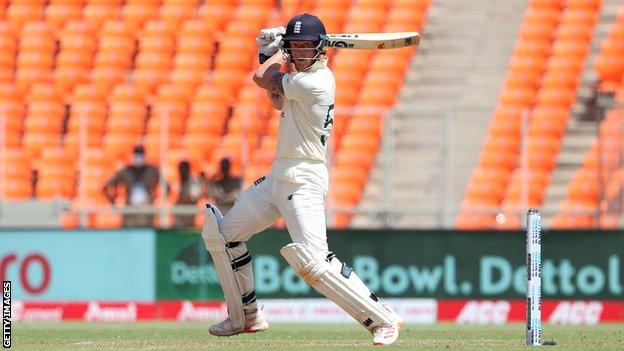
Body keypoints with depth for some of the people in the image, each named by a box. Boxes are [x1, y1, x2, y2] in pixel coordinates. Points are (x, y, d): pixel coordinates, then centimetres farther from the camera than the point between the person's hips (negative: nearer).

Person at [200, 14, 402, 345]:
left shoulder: (315, 82, -19)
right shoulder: (303, 75, 11)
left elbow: (261, 77, -8)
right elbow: (278, 99, 28)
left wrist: (277, 54, 10)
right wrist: (273, 52, 20)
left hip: (304, 181, -11)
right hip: (278, 177, 11)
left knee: (312, 261, -23)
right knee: (221, 232, 17)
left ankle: (383, 319, -18)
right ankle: (246, 317, 25)